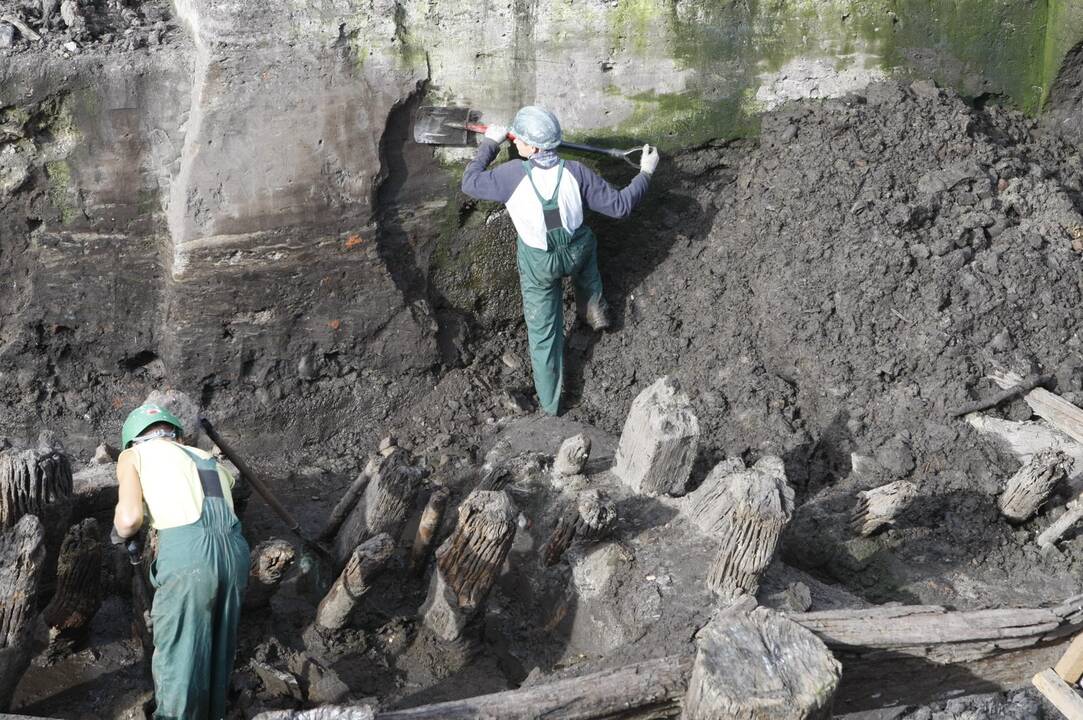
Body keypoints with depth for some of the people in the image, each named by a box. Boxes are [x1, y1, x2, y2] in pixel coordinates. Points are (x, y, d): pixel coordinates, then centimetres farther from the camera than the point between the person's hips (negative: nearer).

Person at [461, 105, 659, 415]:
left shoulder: (512, 175, -30)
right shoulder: (575, 173, -26)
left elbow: (470, 183, -12)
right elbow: (620, 205, -19)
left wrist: (490, 142, 1)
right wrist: (646, 173, -5)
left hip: (539, 265, -2)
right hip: (577, 252, 2)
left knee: (544, 332, 15)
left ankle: (549, 402, 28)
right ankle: (594, 310, 53)